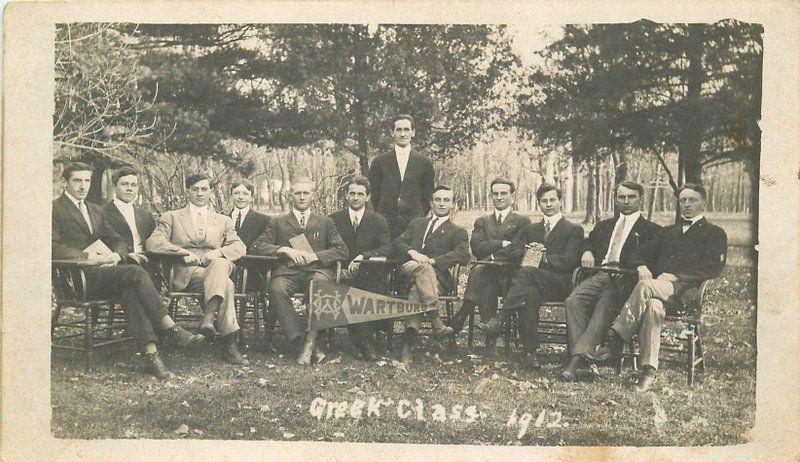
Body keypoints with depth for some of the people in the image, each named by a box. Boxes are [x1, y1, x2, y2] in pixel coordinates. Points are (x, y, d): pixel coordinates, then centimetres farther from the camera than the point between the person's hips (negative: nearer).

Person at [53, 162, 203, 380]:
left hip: (102, 272, 6)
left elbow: (118, 241, 24)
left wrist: (115, 255, 0)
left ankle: (151, 355, -36)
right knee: (136, 273, -27)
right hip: (77, 278, -6)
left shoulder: (95, 210, 25)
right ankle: (170, 328, -25)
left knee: (130, 290, -27)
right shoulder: (54, 209, 3)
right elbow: (53, 248, -10)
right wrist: (89, 256, -18)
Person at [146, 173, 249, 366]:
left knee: (220, 264, -38)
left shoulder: (223, 220, 26)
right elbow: (153, 242, 3)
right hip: (185, 273, -2)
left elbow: (239, 247, 11)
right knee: (226, 285, -35)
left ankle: (209, 317, -49)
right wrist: (181, 252, -14)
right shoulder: (171, 217, 20)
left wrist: (219, 252, -12)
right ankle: (228, 341, -38)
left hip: (216, 267, 2)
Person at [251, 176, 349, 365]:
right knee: (276, 288, -35)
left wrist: (315, 256, -4)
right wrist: (285, 250, -4)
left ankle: (309, 344, -38)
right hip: (288, 271, 1)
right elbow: (258, 246, 12)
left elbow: (342, 250, 12)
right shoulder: (278, 222, 25)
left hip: (317, 270, -1)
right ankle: (299, 340, -34)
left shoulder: (325, 222, 25)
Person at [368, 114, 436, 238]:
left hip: (414, 221, 0)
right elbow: (374, 194, 11)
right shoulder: (379, 162, 7)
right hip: (386, 222, 0)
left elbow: (427, 196, 11)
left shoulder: (424, 163, 7)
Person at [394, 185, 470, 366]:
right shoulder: (416, 224, 31)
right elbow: (398, 242, 17)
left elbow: (462, 255, -1)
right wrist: (412, 253, -8)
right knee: (420, 267, -36)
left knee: (417, 292, -36)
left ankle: (408, 346, -45)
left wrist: (431, 261, -14)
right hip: (408, 271, 2)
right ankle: (437, 322, -46)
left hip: (438, 277, -2)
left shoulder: (458, 232, 19)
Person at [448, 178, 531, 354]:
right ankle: (490, 341, -34)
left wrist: (492, 255, -10)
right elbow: (477, 248, 6)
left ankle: (461, 317, -36)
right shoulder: (482, 221, 26)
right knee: (488, 288, -35)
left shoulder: (522, 221, 17)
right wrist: (503, 244, -5)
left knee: (479, 271, -35)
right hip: (486, 271, 3)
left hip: (510, 273, -3)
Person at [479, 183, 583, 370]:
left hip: (559, 283, -3)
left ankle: (499, 320, -43)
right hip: (534, 283, 3)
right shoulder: (530, 229, 29)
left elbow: (569, 260, -2)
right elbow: (512, 249, 13)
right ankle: (529, 351, -36)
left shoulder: (574, 230, 14)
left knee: (526, 272, -35)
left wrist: (543, 258, -14)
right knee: (529, 293, -37)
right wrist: (526, 252, -9)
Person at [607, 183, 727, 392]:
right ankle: (649, 372, -36)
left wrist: (674, 275, -11)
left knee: (645, 286, -35)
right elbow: (639, 254, 26)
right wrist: (642, 267, 1)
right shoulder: (667, 232, 33)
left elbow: (712, 268, -2)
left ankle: (617, 339, -32)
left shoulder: (714, 233, 15)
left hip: (686, 289, -4)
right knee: (654, 306, -35)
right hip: (657, 285, 4)